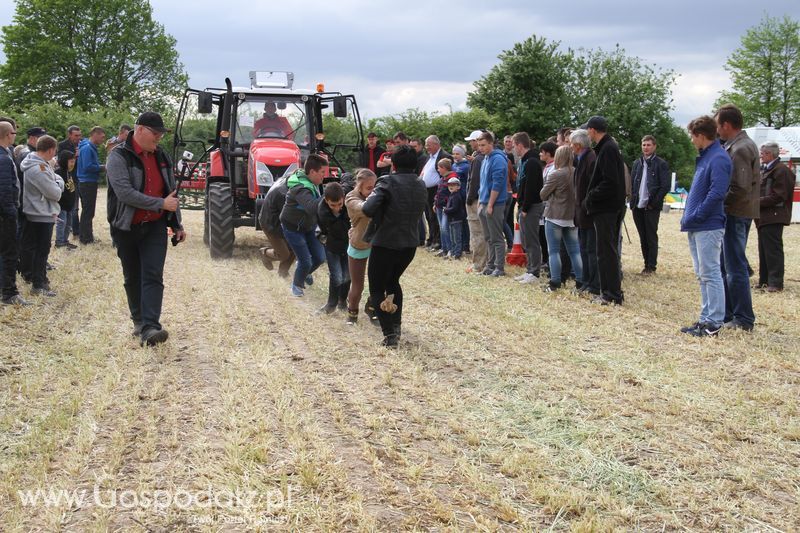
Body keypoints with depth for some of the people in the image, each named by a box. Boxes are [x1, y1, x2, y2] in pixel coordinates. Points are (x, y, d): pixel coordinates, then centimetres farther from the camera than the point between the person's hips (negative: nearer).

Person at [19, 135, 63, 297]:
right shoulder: (38, 169, -24)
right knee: (41, 250, -1)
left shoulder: (41, 164, 7)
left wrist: (57, 183, -6)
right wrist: (58, 186, -3)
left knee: (41, 249, 20)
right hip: (42, 215, -9)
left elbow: (59, 180, 11)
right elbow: (55, 193, -19)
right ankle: (38, 285, 6)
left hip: (44, 213, 9)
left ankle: (40, 276, 33)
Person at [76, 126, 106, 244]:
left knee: (87, 211, 16)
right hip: (88, 184, -10)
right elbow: (87, 167, -24)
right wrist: (101, 167, -13)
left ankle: (85, 236, 25)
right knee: (88, 211, -3)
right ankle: (87, 238, 3)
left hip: (89, 183, 10)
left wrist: (100, 167, 1)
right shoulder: (87, 148, -16)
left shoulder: (91, 148, 14)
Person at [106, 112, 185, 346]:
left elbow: (171, 193, 18)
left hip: (155, 227, 3)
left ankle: (149, 328, -19)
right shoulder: (119, 157, -11)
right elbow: (125, 193, -24)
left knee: (153, 276, -11)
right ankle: (139, 321, 28)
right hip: (127, 228, -3)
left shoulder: (161, 156, 8)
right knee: (133, 278, 11)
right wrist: (161, 204, -23)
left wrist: (177, 224, 18)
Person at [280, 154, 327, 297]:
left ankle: (305, 273, 40)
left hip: (309, 226, 8)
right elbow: (311, 207, -51)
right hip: (293, 228, -8)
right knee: (306, 262, -7)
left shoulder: (311, 183, -4)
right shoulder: (301, 188, -33)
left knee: (320, 257, 8)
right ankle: (297, 285, 23)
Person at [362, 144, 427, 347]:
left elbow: (368, 209, -27)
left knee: (377, 289, 8)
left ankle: (390, 333, -3)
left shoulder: (388, 182, -16)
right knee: (393, 280, 29)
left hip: (385, 244, -6)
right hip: (410, 244, 6)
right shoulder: (421, 186, 5)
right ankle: (396, 324, 26)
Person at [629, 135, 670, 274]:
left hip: (651, 207, -5)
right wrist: (633, 202, 4)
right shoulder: (637, 163, 14)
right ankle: (647, 264, 16)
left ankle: (651, 266, 4)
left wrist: (653, 203, -12)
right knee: (643, 237, 9)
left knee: (651, 237, -1)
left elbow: (665, 186, -7)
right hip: (638, 207, 5)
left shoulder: (661, 164, -3)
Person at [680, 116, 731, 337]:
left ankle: (714, 323, -3)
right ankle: (706, 318, 20)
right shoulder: (705, 157, 16)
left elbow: (716, 193, -23)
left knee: (710, 273, -7)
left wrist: (694, 216, -17)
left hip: (708, 227, -10)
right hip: (696, 227, 10)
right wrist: (688, 217, 12)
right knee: (702, 275, 13)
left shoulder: (718, 159, -14)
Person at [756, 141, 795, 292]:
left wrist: (758, 201, -17)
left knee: (773, 250, -8)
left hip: (773, 217, -10)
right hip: (764, 217, 10)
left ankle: (776, 283, -6)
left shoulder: (781, 170, -13)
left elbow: (779, 196, -18)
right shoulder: (765, 170, 18)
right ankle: (764, 281, 20)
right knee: (764, 251, 13)